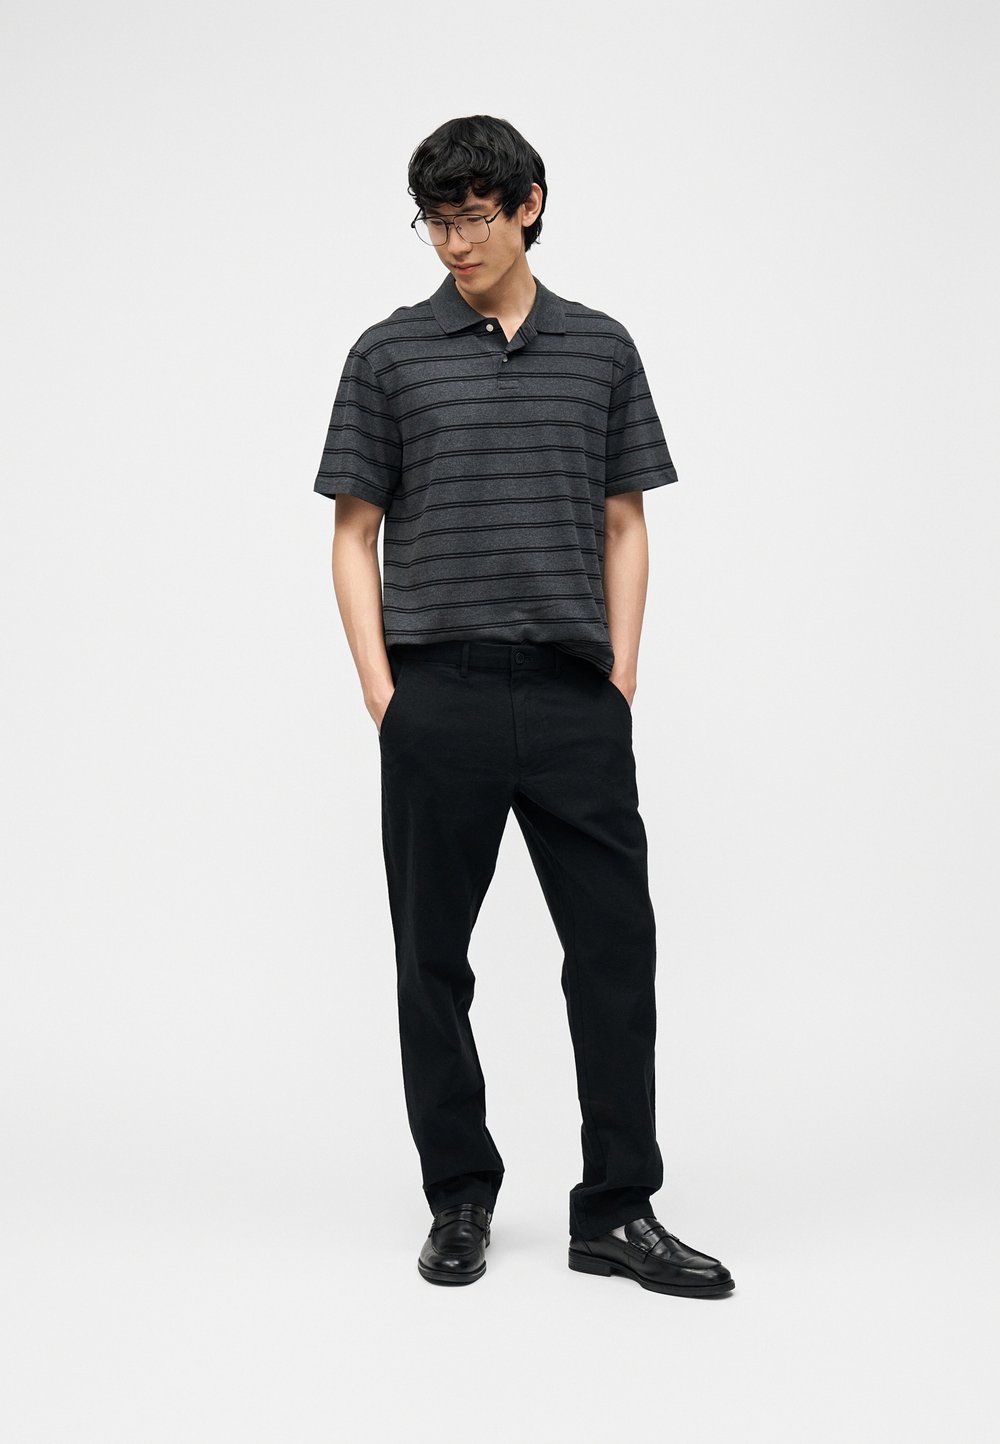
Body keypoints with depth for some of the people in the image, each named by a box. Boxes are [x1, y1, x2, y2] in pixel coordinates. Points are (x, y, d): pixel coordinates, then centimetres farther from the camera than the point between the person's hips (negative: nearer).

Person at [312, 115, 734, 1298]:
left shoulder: (601, 349, 11)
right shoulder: (389, 355, 5)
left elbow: (623, 529, 11)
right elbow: (355, 535, 5)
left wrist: (619, 679, 1)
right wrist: (381, 690, -4)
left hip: (574, 700, 1)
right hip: (438, 701, -1)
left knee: (616, 946, 0)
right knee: (434, 957, 6)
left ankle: (616, 1210, 10)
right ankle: (459, 1199, 21)